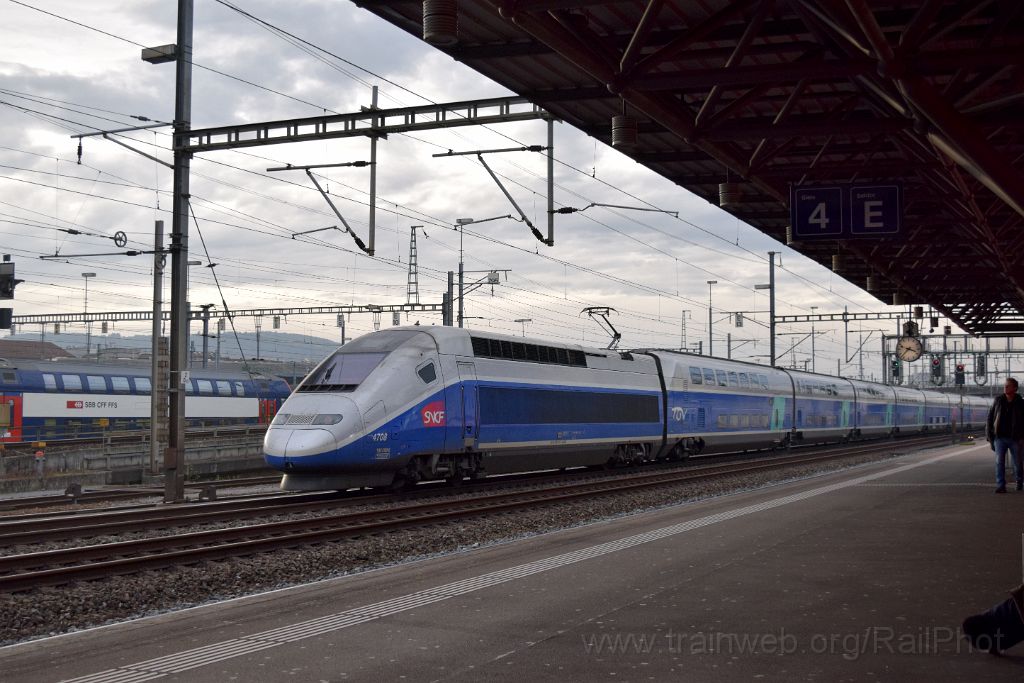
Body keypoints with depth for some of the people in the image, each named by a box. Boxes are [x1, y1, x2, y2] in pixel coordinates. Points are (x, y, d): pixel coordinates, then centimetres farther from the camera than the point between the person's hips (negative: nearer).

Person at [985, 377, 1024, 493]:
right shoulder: (998, 400, 2)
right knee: (999, 462, -8)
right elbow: (990, 417, 6)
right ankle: (1000, 486, -6)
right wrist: (989, 435, 1)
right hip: (1000, 437, 1)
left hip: (1015, 438, -1)